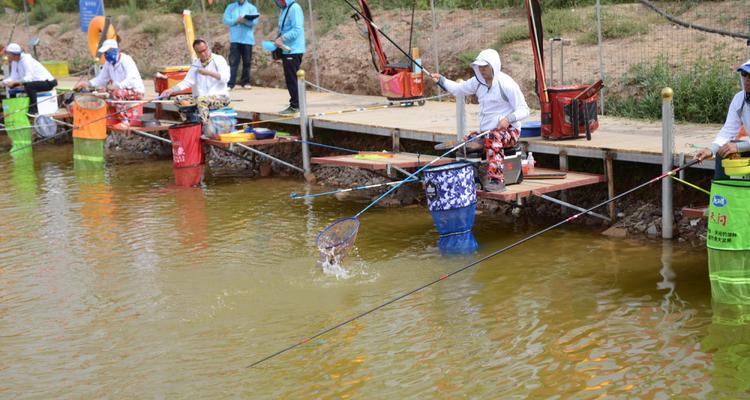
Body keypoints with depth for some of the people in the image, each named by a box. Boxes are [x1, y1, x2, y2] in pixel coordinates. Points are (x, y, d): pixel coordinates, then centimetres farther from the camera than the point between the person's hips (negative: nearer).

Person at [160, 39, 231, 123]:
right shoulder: (195, 64, 14)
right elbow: (187, 82, 6)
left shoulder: (218, 60, -1)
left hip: (220, 97, -6)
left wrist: (209, 73, -25)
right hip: (200, 97, 6)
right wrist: (172, 90, -8)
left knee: (201, 100, -36)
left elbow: (226, 78, -14)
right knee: (179, 99, -12)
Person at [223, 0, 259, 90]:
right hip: (234, 39, 0)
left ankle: (245, 82, 15)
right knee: (233, 62, -7)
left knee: (247, 62, 5)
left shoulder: (251, 7, 7)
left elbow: (254, 21, -5)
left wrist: (245, 20, -23)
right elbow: (226, 20, 0)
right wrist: (236, 20, -16)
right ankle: (230, 83, -9)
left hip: (247, 39, 0)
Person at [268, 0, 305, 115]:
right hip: (287, 50, 9)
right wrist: (276, 33, 6)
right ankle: (294, 104, 20)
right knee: (289, 79, 13)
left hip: (294, 50, -9)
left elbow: (297, 30, -21)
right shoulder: (284, 10, 14)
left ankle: (295, 106, 0)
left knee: (292, 79, -5)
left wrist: (281, 39, -20)